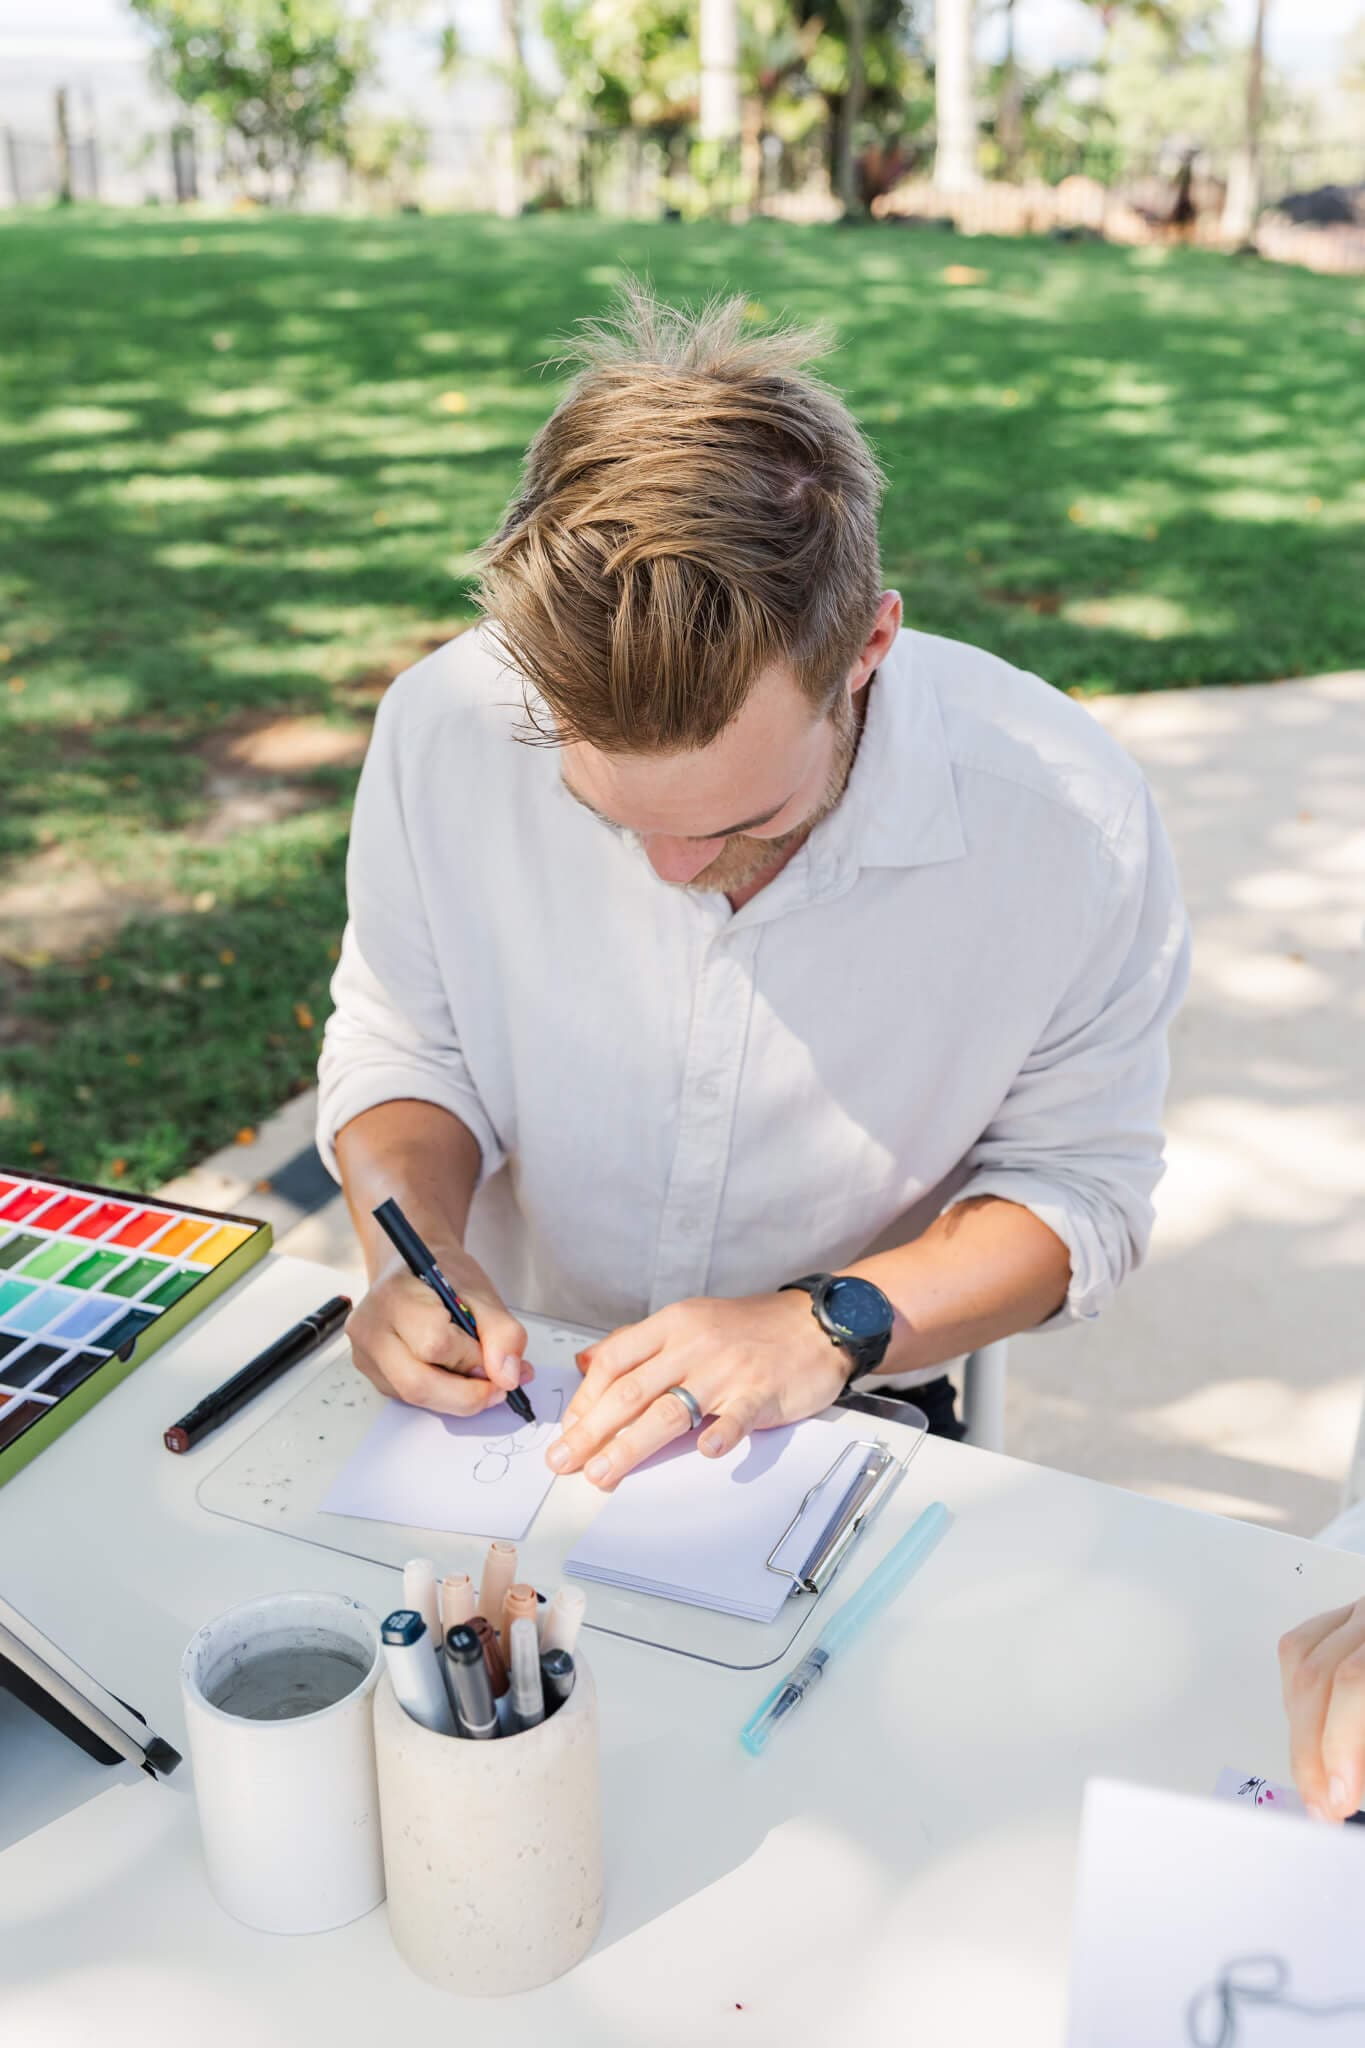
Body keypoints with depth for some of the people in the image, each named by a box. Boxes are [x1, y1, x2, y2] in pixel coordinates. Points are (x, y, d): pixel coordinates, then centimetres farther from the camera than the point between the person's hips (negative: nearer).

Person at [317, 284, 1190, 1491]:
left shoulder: (1071, 821, -20)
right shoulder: (447, 726, -16)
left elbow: (1077, 1184, -7)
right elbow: (399, 1044, 1)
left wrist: (828, 1326, -21)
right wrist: (413, 1246, -19)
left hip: (851, 1424, 0)